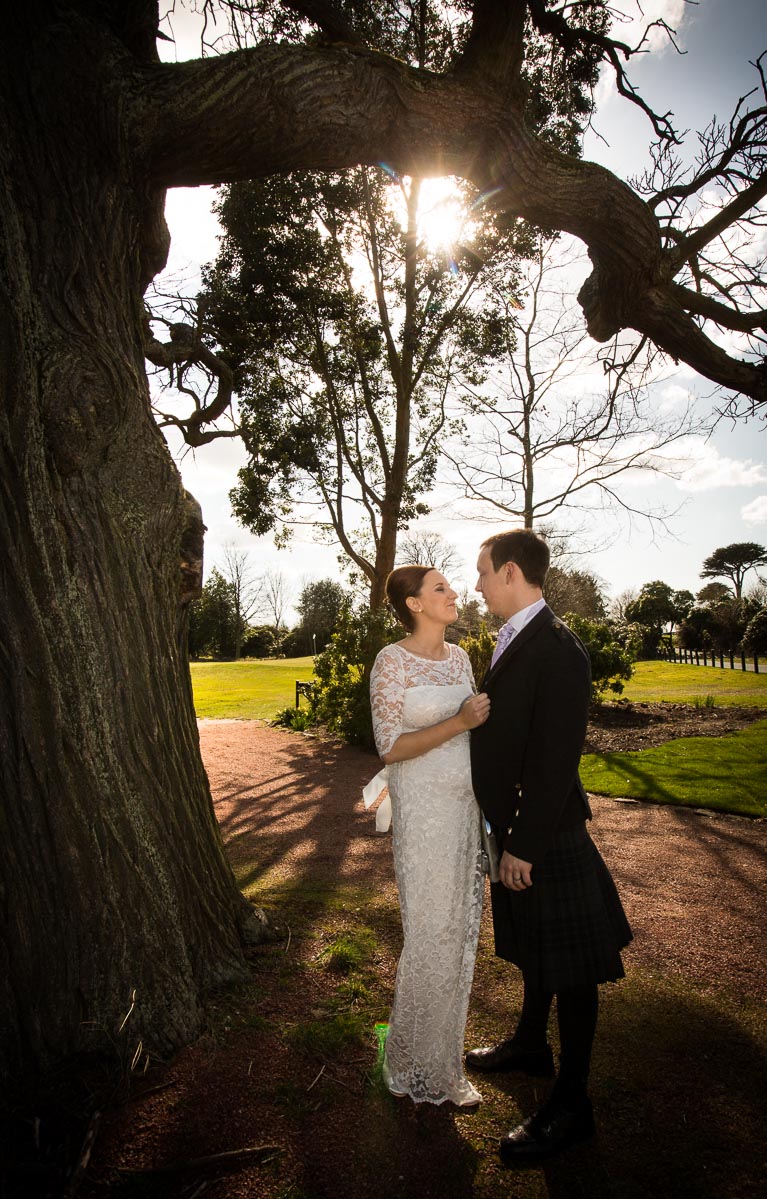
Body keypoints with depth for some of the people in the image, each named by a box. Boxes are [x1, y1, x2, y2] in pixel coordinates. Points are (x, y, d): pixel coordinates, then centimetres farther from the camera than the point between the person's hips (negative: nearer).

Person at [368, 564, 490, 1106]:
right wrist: (459, 722, -23)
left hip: (467, 804, 7)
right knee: (432, 934, 5)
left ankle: (444, 1059, 36)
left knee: (461, 930, 15)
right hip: (424, 810, -7)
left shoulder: (458, 656, 7)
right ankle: (418, 1066, 29)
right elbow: (391, 747, -16)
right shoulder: (392, 661, -14)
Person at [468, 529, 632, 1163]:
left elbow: (557, 758, -25)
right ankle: (531, 1043, 48)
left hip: (547, 835, -9)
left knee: (569, 967, 9)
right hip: (514, 826, 9)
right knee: (533, 949, 26)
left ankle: (571, 1104, 26)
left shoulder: (557, 649, -23)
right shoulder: (514, 642, 7)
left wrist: (525, 844, -21)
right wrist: (508, 833, 15)